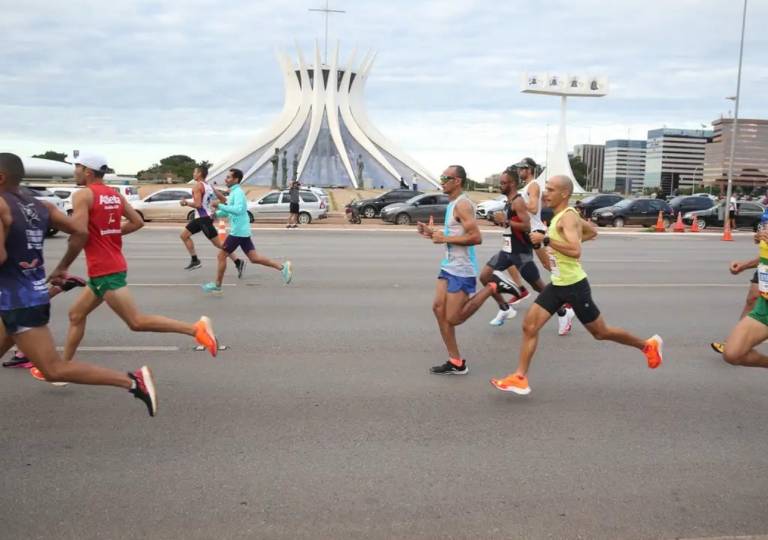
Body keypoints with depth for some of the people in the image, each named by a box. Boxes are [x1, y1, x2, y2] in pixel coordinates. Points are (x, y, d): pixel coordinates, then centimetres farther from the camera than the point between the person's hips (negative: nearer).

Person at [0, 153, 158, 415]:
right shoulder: (41, 207, 7)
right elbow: (80, 232, 10)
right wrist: (61, 269, 17)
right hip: (34, 294, 9)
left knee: (54, 370, -8)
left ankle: (133, 381, -14)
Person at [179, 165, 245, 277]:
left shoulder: (198, 186, -14)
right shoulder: (209, 186, 12)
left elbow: (198, 204, -23)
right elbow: (222, 198, 13)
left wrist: (186, 202, -7)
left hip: (204, 218, -9)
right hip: (201, 217, 9)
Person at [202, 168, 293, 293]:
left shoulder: (238, 192, -13)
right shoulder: (234, 192, 17)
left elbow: (238, 210, -30)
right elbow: (229, 211, 27)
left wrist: (220, 206, -27)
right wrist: (216, 213, 11)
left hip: (238, 232, -10)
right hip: (242, 231, 10)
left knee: (221, 256, 0)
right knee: (254, 258, 7)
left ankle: (217, 285, 11)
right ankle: (282, 267, 4)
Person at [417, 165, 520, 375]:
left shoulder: (462, 204, -17)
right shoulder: (453, 204, 14)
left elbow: (476, 237, -25)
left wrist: (444, 238, -19)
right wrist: (433, 233, 10)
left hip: (462, 270, -10)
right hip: (449, 266, 10)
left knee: (453, 318, -4)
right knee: (438, 308, 4)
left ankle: (493, 287, 6)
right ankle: (456, 363, 11)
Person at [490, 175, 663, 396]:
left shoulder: (568, 217, -18)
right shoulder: (560, 215, 10)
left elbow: (575, 251, -34)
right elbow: (592, 232, 25)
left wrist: (546, 240, -31)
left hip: (574, 286, -9)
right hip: (557, 285, 9)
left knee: (600, 332, 7)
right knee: (529, 325, -2)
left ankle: (648, 345, 30)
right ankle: (520, 378, -1)